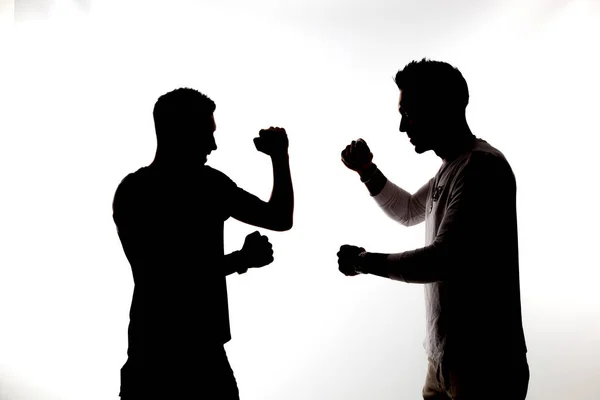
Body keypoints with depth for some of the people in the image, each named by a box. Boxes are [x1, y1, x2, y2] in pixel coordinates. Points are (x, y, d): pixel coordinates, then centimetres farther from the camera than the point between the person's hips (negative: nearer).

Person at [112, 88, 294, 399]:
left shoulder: (209, 183, 7)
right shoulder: (134, 193, -11)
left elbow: (280, 219, 13)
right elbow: (155, 276, -17)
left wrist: (281, 158, 2)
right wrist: (241, 261, -16)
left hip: (204, 347, 5)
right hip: (156, 354, -5)